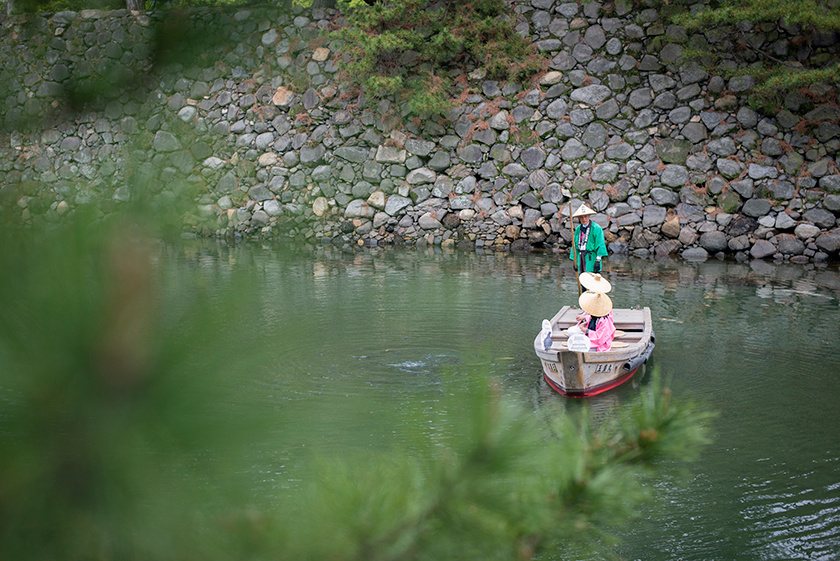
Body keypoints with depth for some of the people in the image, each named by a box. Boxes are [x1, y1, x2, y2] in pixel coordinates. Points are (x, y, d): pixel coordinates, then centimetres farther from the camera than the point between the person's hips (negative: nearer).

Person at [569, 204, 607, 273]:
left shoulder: (596, 228, -7)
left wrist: (598, 261, -18)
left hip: (591, 259, -6)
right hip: (581, 258, 6)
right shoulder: (578, 229, 12)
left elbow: (600, 246, -11)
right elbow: (575, 245, 17)